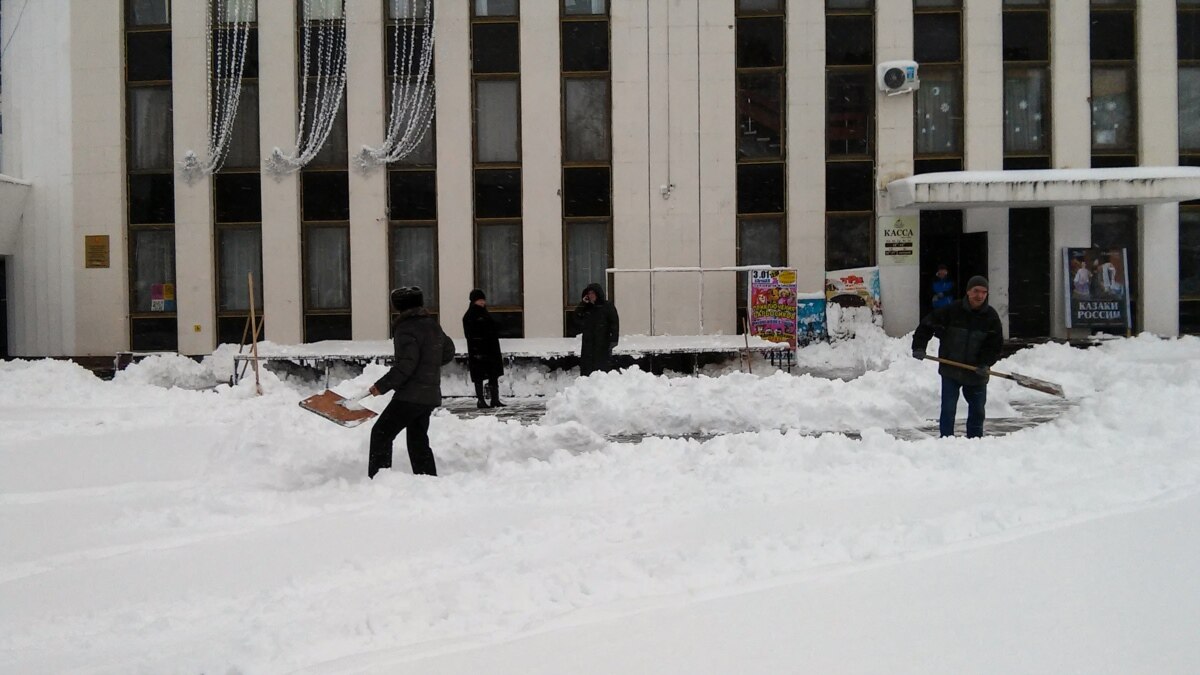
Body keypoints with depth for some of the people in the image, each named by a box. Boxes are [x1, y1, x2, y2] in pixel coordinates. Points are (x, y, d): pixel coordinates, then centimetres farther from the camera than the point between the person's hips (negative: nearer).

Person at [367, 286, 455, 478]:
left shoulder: (406, 329, -14)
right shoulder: (433, 325, 12)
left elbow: (405, 365, -21)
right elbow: (448, 352, 23)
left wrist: (382, 386, -15)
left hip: (411, 395, -9)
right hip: (430, 395, 9)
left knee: (381, 433, -2)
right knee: (418, 441, 15)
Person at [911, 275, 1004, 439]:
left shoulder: (991, 317, -3)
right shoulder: (951, 311, -9)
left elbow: (995, 345, -2)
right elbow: (926, 326, -2)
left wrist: (985, 363, -18)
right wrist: (919, 347, -12)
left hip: (976, 374, 2)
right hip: (950, 371, -2)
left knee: (977, 411, 13)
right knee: (948, 410, -3)